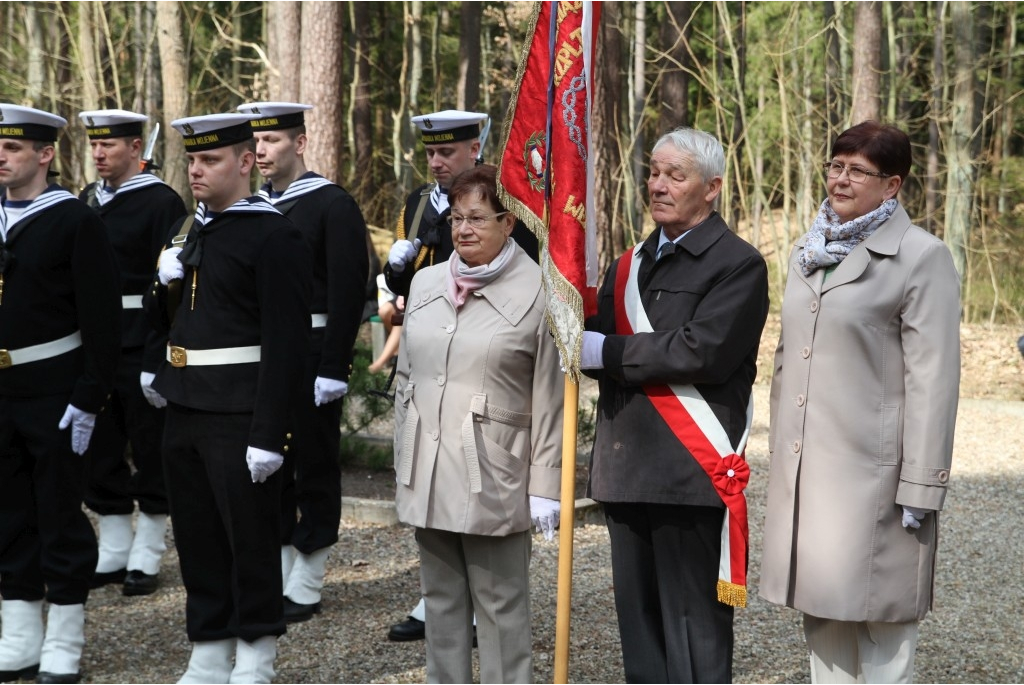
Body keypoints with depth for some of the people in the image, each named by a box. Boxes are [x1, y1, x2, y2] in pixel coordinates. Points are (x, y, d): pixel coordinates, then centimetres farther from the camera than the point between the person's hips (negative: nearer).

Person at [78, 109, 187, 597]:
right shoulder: (87, 201, 11)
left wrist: (158, 361, -18)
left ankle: (146, 558, 13)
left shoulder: (162, 203, -9)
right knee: (100, 452, 10)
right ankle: (112, 555, 20)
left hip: (141, 350, -6)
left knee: (150, 453, 4)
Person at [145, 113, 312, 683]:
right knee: (198, 541, 13)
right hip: (185, 413, 8)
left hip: (241, 417, -8)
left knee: (252, 543, 3)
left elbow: (286, 344, -17)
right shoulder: (191, 229, 14)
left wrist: (268, 435, -20)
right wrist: (166, 283, -1)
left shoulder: (275, 236, -12)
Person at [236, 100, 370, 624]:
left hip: (311, 356, -6)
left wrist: (334, 369, -18)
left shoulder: (332, 205, -9)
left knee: (314, 468, 2)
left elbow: (348, 291, -14)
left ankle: (305, 589, 10)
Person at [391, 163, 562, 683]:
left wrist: (545, 487, -9)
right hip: (428, 475, 5)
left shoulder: (537, 292, -7)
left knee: (500, 604, 0)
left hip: (493, 477, -5)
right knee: (441, 599, 13)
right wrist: (402, 465, 15)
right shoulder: (426, 284, 10)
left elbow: (549, 401, -7)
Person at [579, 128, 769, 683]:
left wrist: (608, 352, -13)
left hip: (693, 472, -7)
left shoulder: (738, 265, -6)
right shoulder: (630, 266, 18)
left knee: (694, 632, -2)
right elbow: (593, 348, 9)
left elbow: (703, 351, -19)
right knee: (638, 625, 13)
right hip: (627, 471, 7)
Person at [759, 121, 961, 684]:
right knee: (821, 616, 13)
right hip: (804, 470, 7)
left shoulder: (921, 257, -8)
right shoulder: (808, 252, 15)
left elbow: (933, 379, -12)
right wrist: (779, 454, 17)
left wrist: (920, 487, -15)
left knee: (881, 631, -3)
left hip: (872, 471, -7)